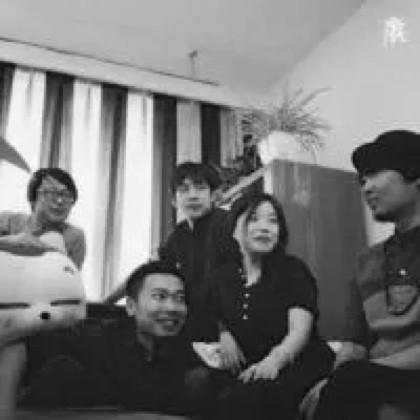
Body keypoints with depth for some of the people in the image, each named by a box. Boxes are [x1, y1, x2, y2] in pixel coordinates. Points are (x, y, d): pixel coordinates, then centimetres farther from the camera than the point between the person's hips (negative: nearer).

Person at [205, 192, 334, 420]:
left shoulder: (293, 270, 2)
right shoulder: (221, 277, 14)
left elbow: (300, 329, -12)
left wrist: (274, 360, -33)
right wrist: (224, 334, -1)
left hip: (296, 367, -4)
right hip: (247, 372, 4)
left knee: (241, 398, -37)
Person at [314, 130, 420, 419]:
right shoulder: (368, 262, 17)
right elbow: (354, 343, 10)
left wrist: (360, 373, -19)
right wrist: (335, 382, -9)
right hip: (373, 385, 5)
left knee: (352, 380, -30)